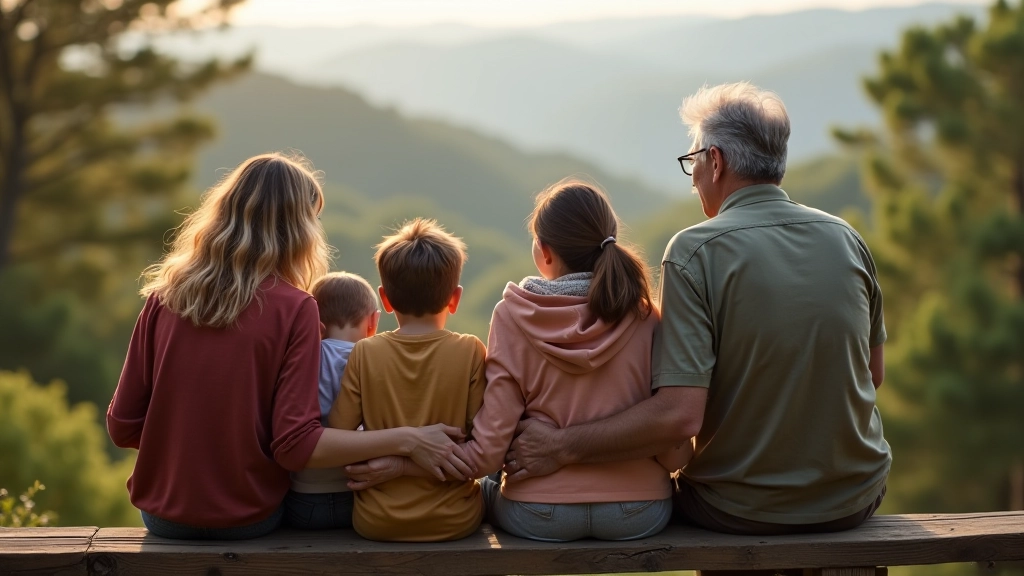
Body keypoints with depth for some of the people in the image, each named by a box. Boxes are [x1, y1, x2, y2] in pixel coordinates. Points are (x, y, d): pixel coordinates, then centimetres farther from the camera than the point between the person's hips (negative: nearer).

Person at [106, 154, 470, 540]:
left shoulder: (166, 294, -4)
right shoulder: (294, 309, -15)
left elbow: (123, 427, -1)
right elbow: (297, 446, -19)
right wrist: (406, 440, -15)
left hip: (163, 514, 4)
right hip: (245, 520, -3)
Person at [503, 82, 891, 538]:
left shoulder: (694, 252, -17)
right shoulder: (847, 239, -3)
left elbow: (679, 415, -25)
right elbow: (872, 374, 9)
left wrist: (561, 447, -16)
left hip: (741, 514, -4)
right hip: (855, 501, 4)